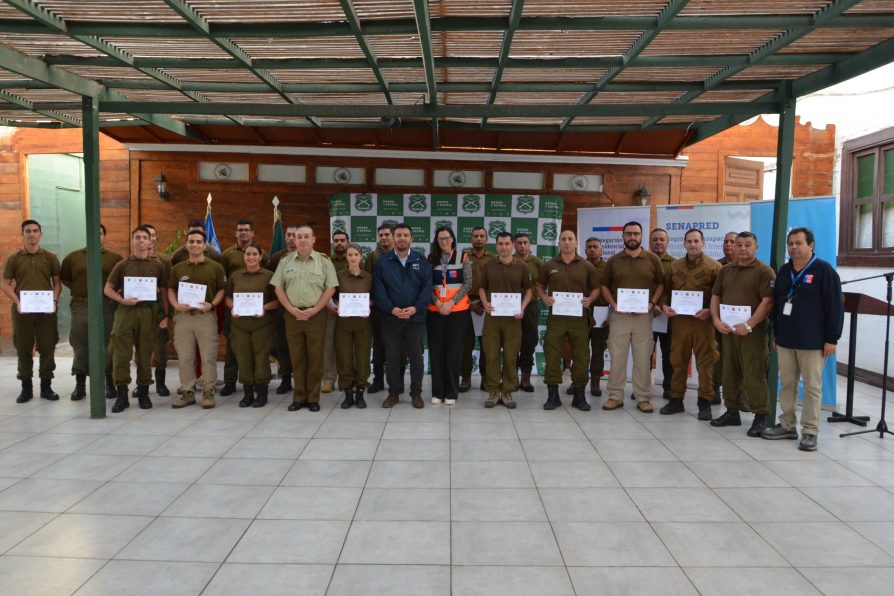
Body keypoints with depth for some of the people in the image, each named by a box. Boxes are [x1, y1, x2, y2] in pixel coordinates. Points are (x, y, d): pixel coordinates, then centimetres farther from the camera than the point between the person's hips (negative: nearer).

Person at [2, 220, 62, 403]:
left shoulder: (50, 257, 6)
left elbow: (57, 282, 8)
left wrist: (54, 301, -8)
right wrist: (17, 302, -10)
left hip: (46, 310, 0)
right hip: (22, 310, 0)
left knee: (47, 348, 3)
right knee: (23, 348, 5)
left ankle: (46, 386, 13)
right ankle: (26, 387, 15)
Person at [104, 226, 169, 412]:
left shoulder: (157, 265, 8)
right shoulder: (122, 264, 7)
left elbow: (164, 291, 10)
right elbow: (107, 289, 8)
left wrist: (166, 315, 4)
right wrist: (122, 300, -9)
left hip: (149, 312, 0)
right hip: (126, 311, 0)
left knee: (145, 353, 6)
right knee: (121, 353, -4)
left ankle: (143, 392, 17)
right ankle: (121, 394, 4)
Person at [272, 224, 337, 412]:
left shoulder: (324, 262, 1)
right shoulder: (285, 262, 8)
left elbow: (330, 288, -2)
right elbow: (279, 288, 7)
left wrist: (314, 309, -10)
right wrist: (291, 309, -6)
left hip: (316, 314, -2)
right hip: (292, 314, 2)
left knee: (315, 357, 1)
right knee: (296, 356, 6)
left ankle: (313, 397, 9)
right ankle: (299, 397, 14)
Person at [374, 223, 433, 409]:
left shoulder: (421, 261, 6)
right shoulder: (382, 261, 5)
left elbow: (427, 287, -1)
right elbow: (379, 289, -2)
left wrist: (416, 308, -15)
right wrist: (391, 309, -14)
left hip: (416, 318, 0)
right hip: (390, 318, 0)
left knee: (416, 357, 6)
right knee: (392, 357, 7)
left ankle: (416, 393, 17)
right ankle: (394, 392, 19)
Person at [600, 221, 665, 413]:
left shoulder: (652, 259, 4)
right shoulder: (613, 261, 7)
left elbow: (661, 284, 6)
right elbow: (604, 285, 9)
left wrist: (652, 303, -8)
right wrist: (613, 304, -6)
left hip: (643, 315, -1)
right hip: (619, 315, 1)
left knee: (643, 358, 4)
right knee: (617, 356, 3)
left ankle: (643, 398, 13)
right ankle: (615, 396, 12)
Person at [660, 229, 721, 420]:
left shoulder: (714, 267, -2)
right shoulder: (675, 266, 12)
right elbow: (667, 289, 17)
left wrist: (710, 311, -19)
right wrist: (665, 305, 0)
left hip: (703, 321, -4)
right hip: (680, 319, 4)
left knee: (705, 363, 2)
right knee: (677, 361, 9)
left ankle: (705, 402, 10)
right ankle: (676, 399, 18)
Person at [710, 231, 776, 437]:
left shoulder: (764, 271, -5)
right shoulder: (725, 270, 13)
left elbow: (768, 302, -13)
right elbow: (716, 297, 14)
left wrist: (748, 325, -20)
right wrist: (716, 320, -2)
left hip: (752, 332, -6)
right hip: (728, 330, 6)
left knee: (754, 375, -4)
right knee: (729, 374, 12)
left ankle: (761, 417, 5)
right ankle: (731, 412, 22)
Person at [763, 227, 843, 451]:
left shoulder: (824, 271, -6)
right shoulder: (784, 271, 13)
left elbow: (835, 307, -9)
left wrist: (832, 339, -12)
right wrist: (776, 334, 16)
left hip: (812, 342, -6)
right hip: (785, 340, 6)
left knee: (812, 387, 2)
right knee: (787, 384, 11)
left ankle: (810, 432, 9)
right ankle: (787, 425, 21)